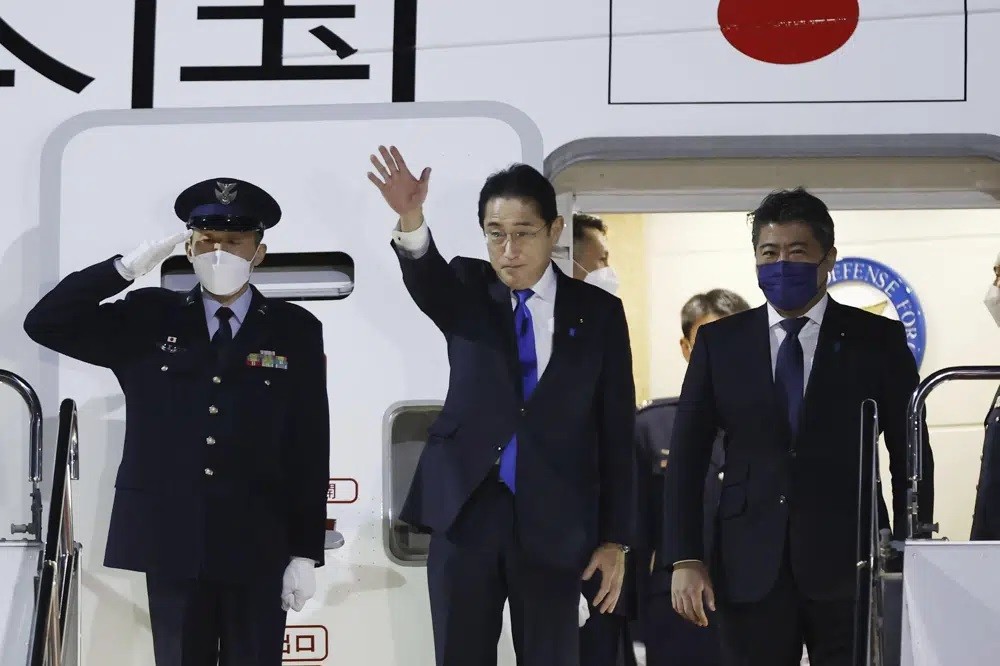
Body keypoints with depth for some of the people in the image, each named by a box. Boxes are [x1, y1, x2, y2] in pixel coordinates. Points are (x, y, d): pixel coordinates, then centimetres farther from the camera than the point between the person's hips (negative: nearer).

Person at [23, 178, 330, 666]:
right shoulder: (148, 319, 6)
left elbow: (310, 448, 1)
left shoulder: (295, 331, 3)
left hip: (258, 547, -1)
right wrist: (129, 266, -9)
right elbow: (45, 324, -1)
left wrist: (306, 553, -3)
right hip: (170, 541, 1)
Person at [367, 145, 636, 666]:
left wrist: (615, 539, -1)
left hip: (554, 522, -1)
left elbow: (616, 431, 3)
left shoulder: (598, 312, 3)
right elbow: (427, 281, -21)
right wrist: (411, 221, -44)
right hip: (466, 510, 1)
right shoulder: (467, 290, 4)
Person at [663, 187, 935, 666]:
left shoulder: (879, 340, 5)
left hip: (849, 567, -1)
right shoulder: (720, 342, 9)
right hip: (751, 570, 1)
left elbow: (910, 458, 6)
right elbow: (687, 455, 8)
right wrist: (685, 559, 0)